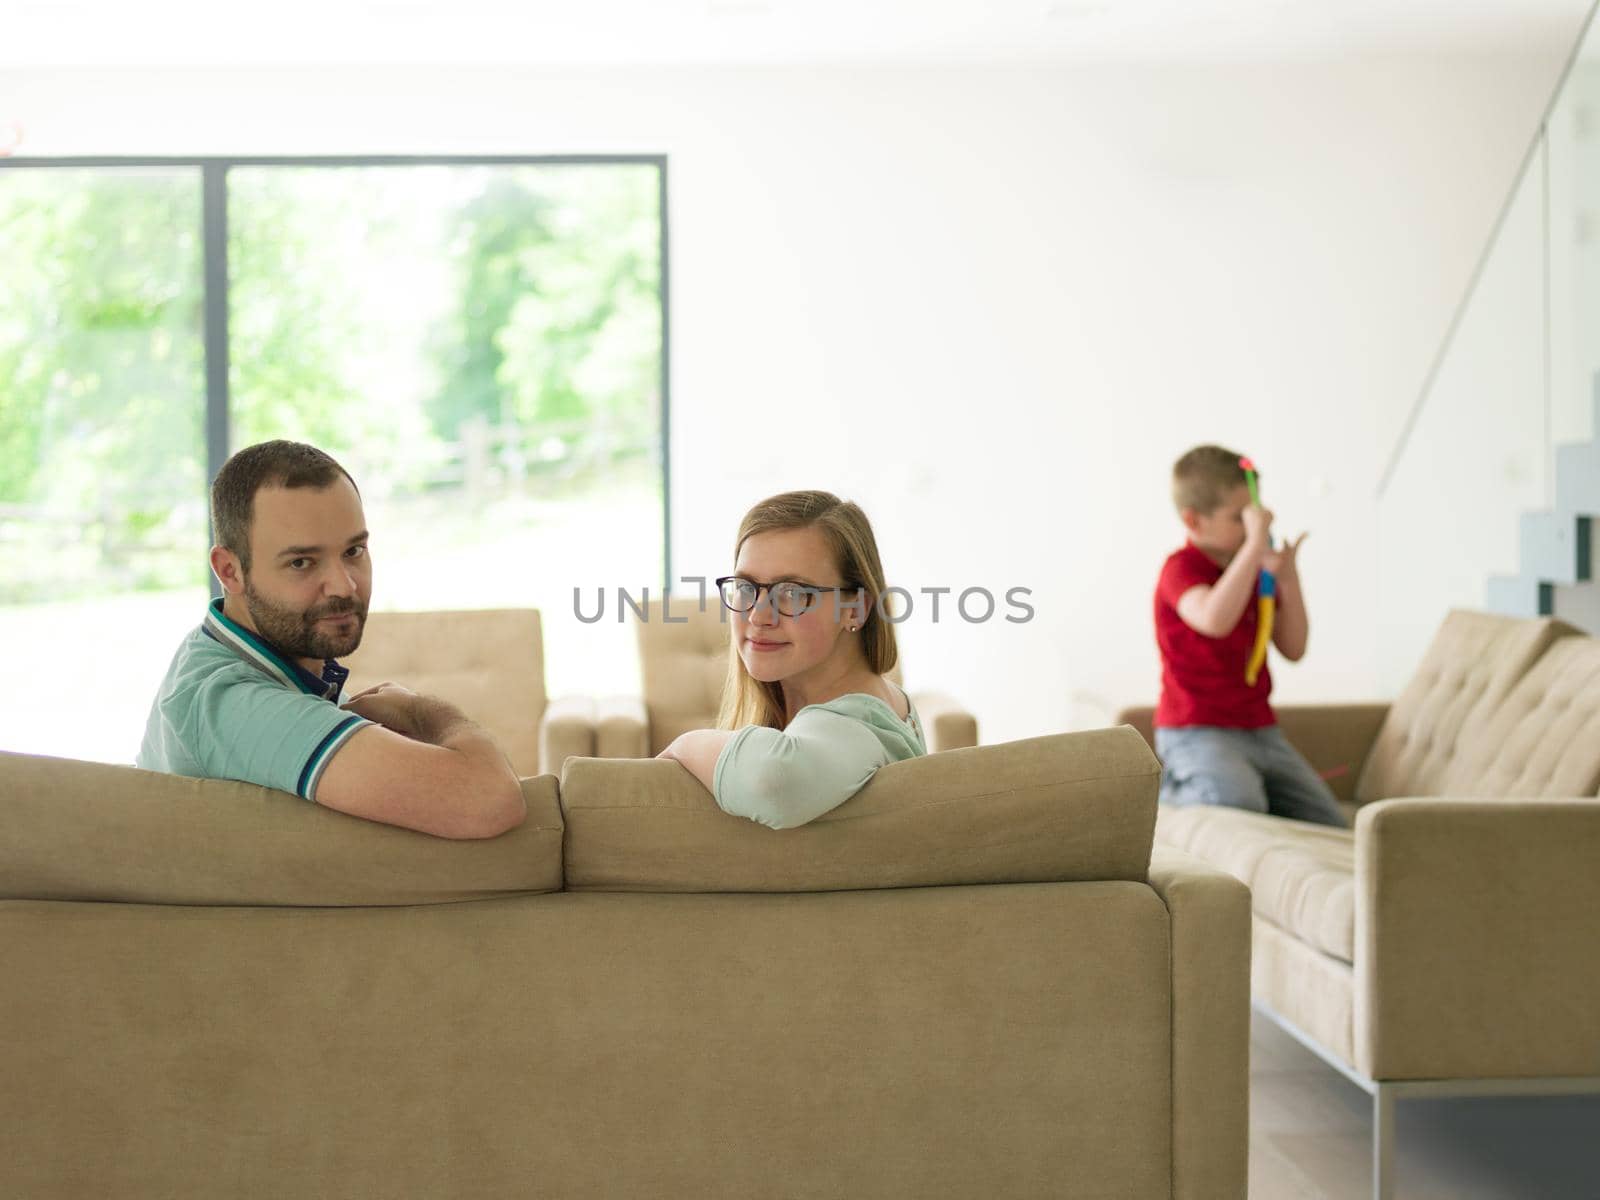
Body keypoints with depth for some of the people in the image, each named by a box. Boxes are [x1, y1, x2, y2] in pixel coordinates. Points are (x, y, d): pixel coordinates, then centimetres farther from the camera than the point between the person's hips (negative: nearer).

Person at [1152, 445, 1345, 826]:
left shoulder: (1255, 568, 11)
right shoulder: (1182, 569, -12)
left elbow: (1293, 649, 7)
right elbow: (1214, 620, -36)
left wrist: (1288, 577, -6)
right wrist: (1255, 543, -35)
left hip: (1259, 728, 7)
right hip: (1198, 732, -7)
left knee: (1329, 825, 0)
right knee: (1242, 809, -33)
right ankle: (1175, 787, -3)